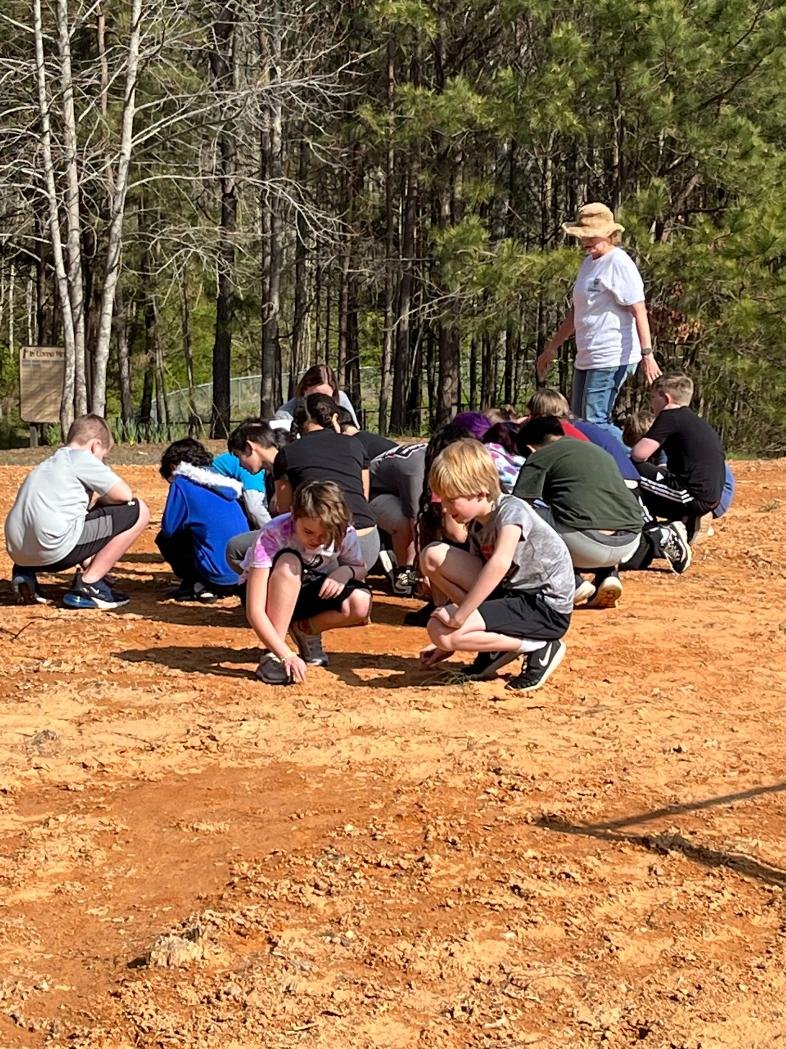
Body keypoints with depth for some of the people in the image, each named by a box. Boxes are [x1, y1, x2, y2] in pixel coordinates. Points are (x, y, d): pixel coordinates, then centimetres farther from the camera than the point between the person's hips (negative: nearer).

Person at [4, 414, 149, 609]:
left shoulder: (48, 464, 30)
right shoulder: (81, 457, 5)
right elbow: (125, 495, 3)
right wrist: (100, 503, 24)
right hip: (55, 548, -9)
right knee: (138, 512, 3)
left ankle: (26, 572, 14)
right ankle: (88, 586, 0)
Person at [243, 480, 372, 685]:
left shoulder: (345, 534, -20)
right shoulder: (273, 535, -31)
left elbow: (360, 569, 2)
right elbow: (254, 611, -36)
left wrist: (346, 571, -24)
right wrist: (287, 656, -45)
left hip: (312, 592, 4)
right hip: (273, 596, -4)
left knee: (361, 603, -28)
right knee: (289, 562, -38)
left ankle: (305, 631, 1)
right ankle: (272, 655, -30)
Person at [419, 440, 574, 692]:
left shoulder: (511, 509, -18)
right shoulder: (477, 524, 7)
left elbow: (500, 563, -36)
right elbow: (479, 577, 12)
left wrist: (458, 615, -33)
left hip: (547, 610, -9)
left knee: (441, 631, -22)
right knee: (433, 556, -3)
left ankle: (539, 646, -7)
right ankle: (495, 644, 2)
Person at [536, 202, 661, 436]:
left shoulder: (619, 263, -11)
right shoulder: (589, 262, 17)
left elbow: (639, 311, -18)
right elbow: (576, 312, 26)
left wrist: (647, 354, -26)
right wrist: (551, 348, 28)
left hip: (612, 358, -10)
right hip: (587, 359, 10)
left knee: (595, 423, -14)